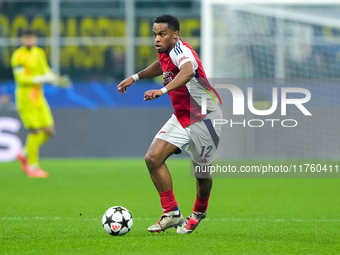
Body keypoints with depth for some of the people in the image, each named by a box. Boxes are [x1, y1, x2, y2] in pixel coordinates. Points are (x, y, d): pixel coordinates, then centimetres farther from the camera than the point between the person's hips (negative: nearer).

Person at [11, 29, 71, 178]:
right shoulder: (19, 56, -12)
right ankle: (32, 166, 3)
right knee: (36, 131, -9)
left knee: (49, 130, 4)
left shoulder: (39, 53, 12)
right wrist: (42, 79, -25)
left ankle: (24, 154, 21)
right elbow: (21, 78, -18)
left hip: (39, 98, 8)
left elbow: (46, 71, 20)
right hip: (25, 97, -8)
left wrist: (58, 80, 2)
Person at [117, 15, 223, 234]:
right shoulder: (166, 52, 1)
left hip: (204, 119, -8)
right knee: (153, 158, -9)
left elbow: (188, 71, -50)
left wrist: (163, 90, -63)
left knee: (201, 172, 6)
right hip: (181, 117, 8)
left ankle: (199, 212, 35)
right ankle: (171, 213, -1)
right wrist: (136, 77, 26)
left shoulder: (180, 50, -26)